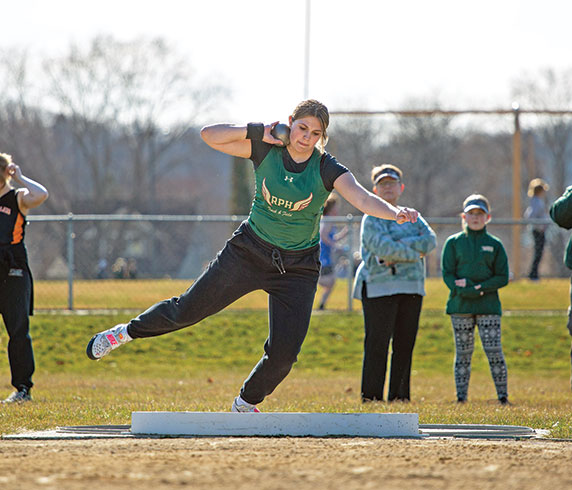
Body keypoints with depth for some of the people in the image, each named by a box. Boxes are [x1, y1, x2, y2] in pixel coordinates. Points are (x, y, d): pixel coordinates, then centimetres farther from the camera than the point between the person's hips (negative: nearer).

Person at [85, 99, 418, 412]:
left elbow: (362, 198, -31)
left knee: (284, 353, -8)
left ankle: (245, 404, 19)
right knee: (188, 309, 4)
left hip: (299, 267, 0)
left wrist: (396, 213, -50)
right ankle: (128, 332, 30)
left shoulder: (328, 170, -15)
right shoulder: (265, 150, -10)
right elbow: (210, 135, -13)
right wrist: (257, 131, -21)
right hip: (250, 251, 0)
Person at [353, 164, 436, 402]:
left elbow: (430, 240, 0)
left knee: (405, 344, 6)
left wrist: (397, 249, -12)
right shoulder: (371, 219, 1)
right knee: (377, 344, -8)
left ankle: (399, 396, 12)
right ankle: (371, 397, -6)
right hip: (379, 286, -6)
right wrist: (413, 253, -7)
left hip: (411, 286, 6)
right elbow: (381, 247, -16)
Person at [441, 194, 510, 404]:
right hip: (460, 306, 0)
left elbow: (502, 278, 4)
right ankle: (461, 397, 7)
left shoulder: (494, 245, 8)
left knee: (494, 351, -7)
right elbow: (447, 275, 0)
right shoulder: (453, 243, 7)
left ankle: (503, 395, -1)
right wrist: (467, 291, -14)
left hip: (488, 306, 0)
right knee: (463, 353, 3)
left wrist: (479, 287, -11)